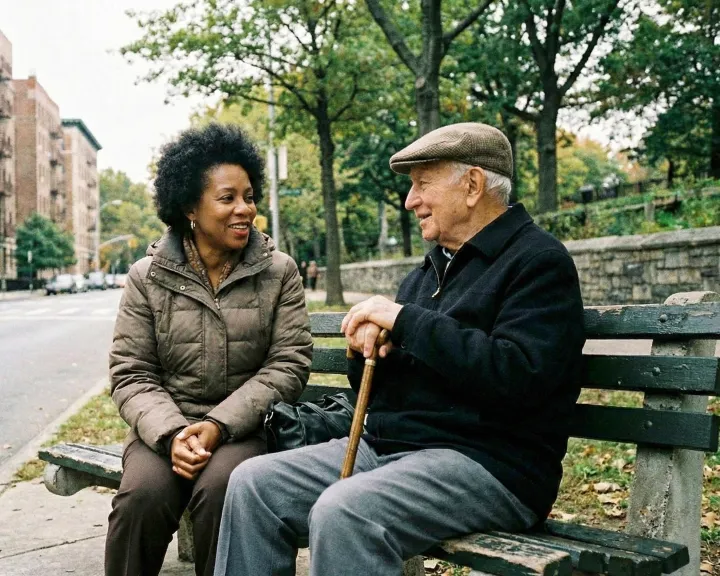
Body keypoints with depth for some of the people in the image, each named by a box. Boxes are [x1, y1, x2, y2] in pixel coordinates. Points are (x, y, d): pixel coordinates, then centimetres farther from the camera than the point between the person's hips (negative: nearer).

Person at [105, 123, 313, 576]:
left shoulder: (279, 272, 2)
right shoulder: (147, 277, 3)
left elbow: (289, 364, -5)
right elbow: (131, 374, 0)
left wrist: (220, 425, -16)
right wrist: (171, 433, -18)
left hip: (245, 428, -1)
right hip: (166, 428, 1)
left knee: (221, 490, -32)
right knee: (143, 494, -29)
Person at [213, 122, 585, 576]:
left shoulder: (538, 262, -6)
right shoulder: (429, 271, 20)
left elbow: (516, 377, -23)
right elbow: (372, 388, 24)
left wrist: (406, 320, -18)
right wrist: (369, 349, -1)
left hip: (487, 464, -8)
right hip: (384, 447, 9)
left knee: (341, 512, -32)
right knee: (253, 484, -4)